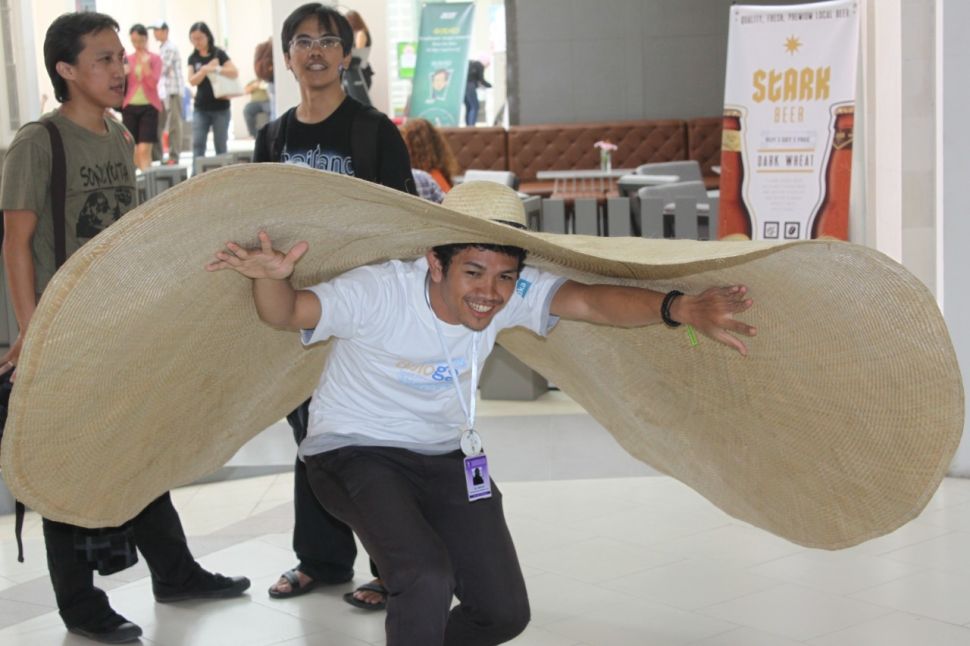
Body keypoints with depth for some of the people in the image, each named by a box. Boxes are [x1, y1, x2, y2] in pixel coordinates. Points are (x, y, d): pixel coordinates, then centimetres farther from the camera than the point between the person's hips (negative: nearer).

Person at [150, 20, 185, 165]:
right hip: (163, 91, 9)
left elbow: (162, 69, -16)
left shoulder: (170, 48, -11)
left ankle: (174, 157, -1)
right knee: (158, 124, 9)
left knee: (173, 125, -4)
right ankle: (156, 156, 13)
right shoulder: (162, 47, 17)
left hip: (173, 91, -9)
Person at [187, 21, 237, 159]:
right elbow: (192, 81, -3)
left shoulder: (218, 54, -2)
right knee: (197, 144, -6)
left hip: (220, 107, -2)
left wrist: (216, 68, -24)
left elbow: (234, 72, -11)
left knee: (220, 146, 4)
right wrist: (205, 69, -19)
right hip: (200, 108, 3)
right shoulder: (193, 58, 6)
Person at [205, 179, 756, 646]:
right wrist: (271, 277, -54)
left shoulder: (512, 295, -17)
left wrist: (679, 307, -47)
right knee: (426, 576, -30)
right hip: (356, 452, -5)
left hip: (446, 457, 6)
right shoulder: (380, 292, -27)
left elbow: (590, 300, -30)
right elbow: (288, 313, -30)